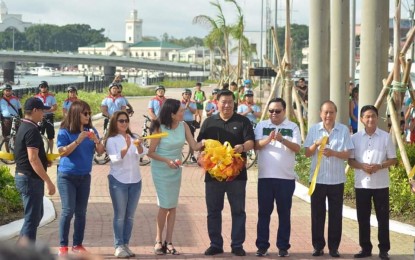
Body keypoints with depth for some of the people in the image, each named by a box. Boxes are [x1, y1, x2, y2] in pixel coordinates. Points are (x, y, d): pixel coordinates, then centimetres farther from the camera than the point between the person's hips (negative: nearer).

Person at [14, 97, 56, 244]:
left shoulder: (24, 127, 13)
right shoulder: (31, 130, -19)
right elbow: (33, 158, -25)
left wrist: (46, 158, 25)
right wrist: (48, 181, -25)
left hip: (23, 176, 10)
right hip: (30, 178, -10)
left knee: (36, 215, 20)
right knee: (32, 218, -4)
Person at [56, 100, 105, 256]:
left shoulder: (91, 131, 2)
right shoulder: (65, 131, -9)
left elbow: (100, 152, 1)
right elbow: (62, 152, -18)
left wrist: (96, 140, -19)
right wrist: (78, 141, -26)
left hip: (84, 177, 4)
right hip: (67, 176, -4)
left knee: (81, 212, 6)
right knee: (68, 211, -9)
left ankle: (77, 244, 14)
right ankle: (63, 246, -1)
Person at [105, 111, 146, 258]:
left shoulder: (134, 137, 10)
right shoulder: (111, 140, -2)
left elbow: (142, 153, -7)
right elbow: (115, 158, -16)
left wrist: (139, 145, -29)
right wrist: (126, 147, -33)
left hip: (135, 181, 4)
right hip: (118, 181, -4)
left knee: (130, 216, 8)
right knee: (120, 215, -4)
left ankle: (126, 244, 15)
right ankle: (119, 247, -2)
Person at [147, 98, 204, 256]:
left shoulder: (183, 126, -5)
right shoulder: (160, 128, -17)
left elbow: (194, 146, -5)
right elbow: (151, 152, -12)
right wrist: (167, 161, -23)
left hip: (176, 171, 5)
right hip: (161, 170, -4)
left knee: (173, 206, 5)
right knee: (165, 205, -6)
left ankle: (168, 242, 12)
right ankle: (159, 240, 11)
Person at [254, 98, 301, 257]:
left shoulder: (292, 127, 4)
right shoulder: (261, 126, 6)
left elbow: (297, 148, -7)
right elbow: (256, 145, -5)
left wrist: (282, 140, -23)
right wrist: (269, 139, -23)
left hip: (286, 177, -1)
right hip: (265, 176, 1)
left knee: (284, 213, 5)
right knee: (264, 212, 4)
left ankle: (283, 246, 12)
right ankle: (262, 246, 10)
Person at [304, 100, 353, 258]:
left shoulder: (344, 130, 0)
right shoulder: (313, 130, 3)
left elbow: (347, 154, -3)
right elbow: (307, 153, 1)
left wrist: (333, 153, -20)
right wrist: (316, 144, -18)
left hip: (337, 179, 0)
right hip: (318, 178, 1)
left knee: (335, 214, 4)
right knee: (317, 214, 4)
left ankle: (334, 247, 12)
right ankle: (318, 246, 13)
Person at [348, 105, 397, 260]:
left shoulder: (386, 137, 0)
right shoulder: (355, 138, 4)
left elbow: (393, 160, 2)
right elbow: (350, 160, 5)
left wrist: (380, 166, -16)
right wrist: (362, 166, -14)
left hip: (381, 184, -2)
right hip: (361, 184, 2)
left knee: (382, 217, 1)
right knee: (363, 217, 7)